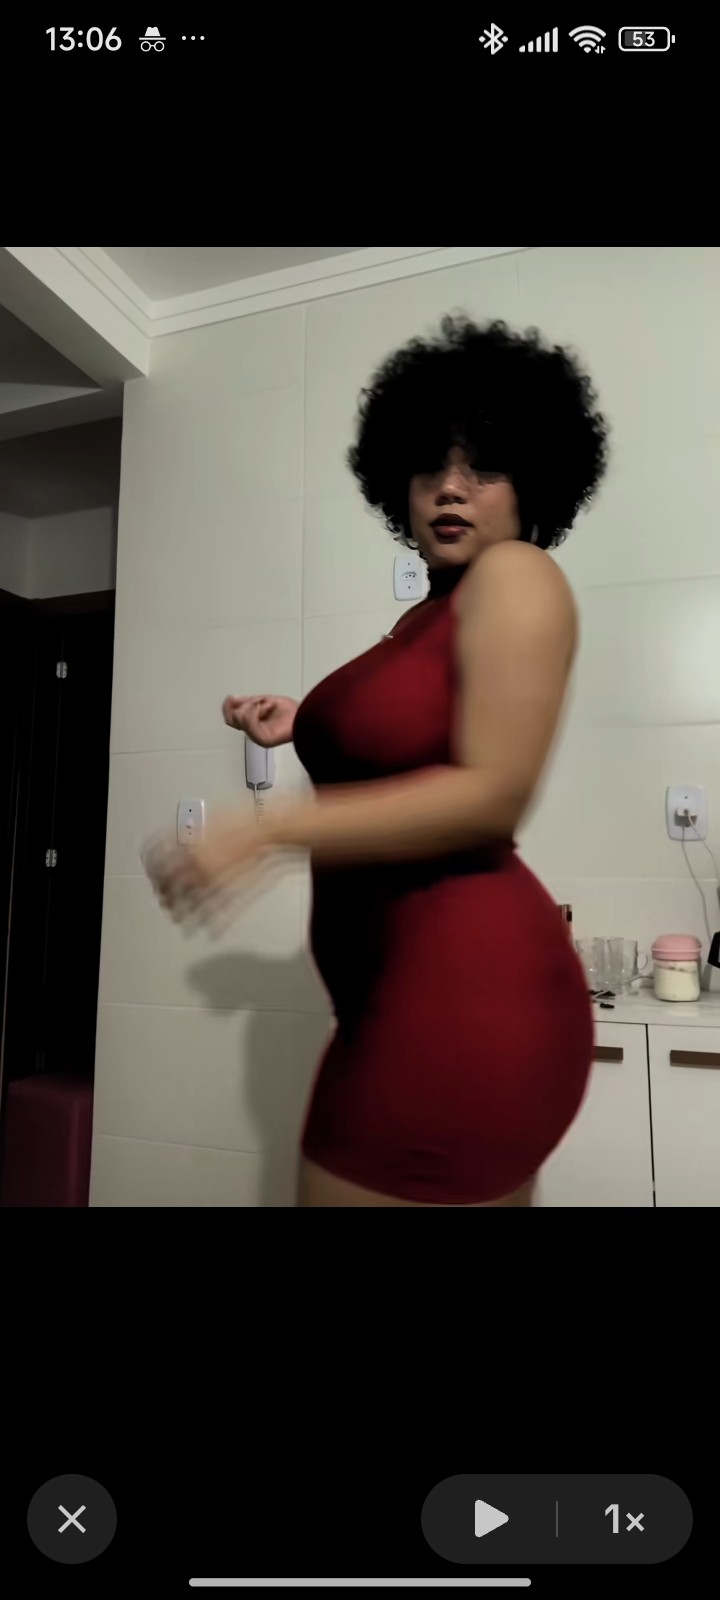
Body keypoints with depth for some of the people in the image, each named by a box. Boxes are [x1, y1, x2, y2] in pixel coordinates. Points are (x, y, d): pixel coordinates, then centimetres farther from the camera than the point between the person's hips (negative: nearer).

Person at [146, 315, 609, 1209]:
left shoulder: (516, 575, -8)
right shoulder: (429, 615, 17)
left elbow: (492, 796, -18)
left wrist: (268, 832, -19)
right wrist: (305, 728, 21)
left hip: (462, 987, -9)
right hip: (414, 986, 9)